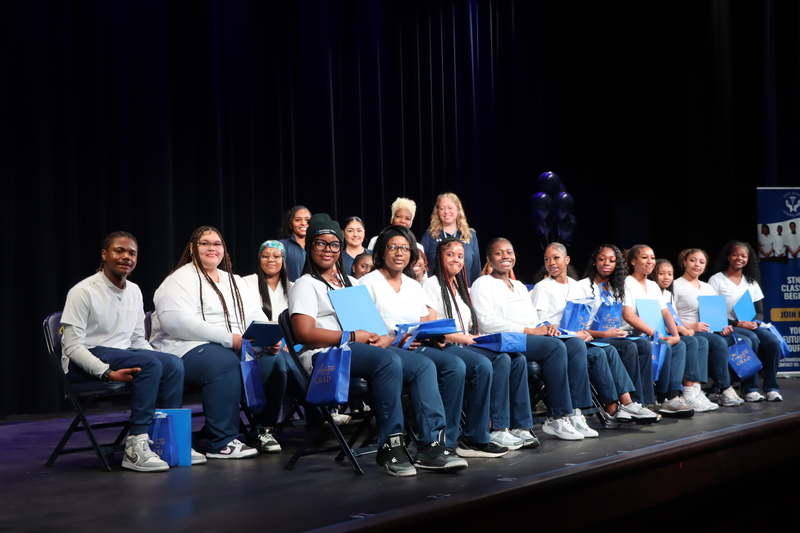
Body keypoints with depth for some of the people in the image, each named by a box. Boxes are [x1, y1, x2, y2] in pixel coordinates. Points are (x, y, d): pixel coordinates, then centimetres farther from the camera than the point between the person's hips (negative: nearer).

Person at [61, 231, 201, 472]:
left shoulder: (134, 291, 10)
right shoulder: (83, 292, -12)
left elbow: (138, 339, 15)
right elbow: (72, 347, -16)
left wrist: (158, 359, -5)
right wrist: (108, 373, -27)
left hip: (122, 354, 7)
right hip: (84, 363, -7)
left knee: (173, 364, -19)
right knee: (150, 364, -30)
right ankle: (135, 447, -30)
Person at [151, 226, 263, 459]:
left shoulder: (233, 281, 25)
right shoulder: (180, 279, 1)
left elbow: (256, 316, 17)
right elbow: (177, 322, -17)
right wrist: (228, 338, -21)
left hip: (235, 348, 6)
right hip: (188, 350, -6)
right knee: (225, 362, -38)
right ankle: (222, 443, -32)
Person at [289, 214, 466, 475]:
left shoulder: (351, 283, 29)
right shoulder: (306, 285, 6)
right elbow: (304, 333, -10)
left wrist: (384, 338, -3)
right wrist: (352, 337, -12)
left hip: (364, 349, 7)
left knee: (424, 365, -16)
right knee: (390, 362, -35)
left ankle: (431, 446, -25)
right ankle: (390, 447, -29)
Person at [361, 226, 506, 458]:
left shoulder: (413, 285, 23)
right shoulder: (368, 283, 1)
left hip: (424, 345, 8)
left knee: (482, 364, -11)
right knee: (455, 366, -30)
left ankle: (475, 438, -6)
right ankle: (443, 442, -24)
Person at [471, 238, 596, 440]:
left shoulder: (520, 286, 29)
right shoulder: (483, 284, 5)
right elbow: (487, 322, -10)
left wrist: (545, 327, -2)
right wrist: (529, 330, -15)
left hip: (534, 337, 7)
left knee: (577, 344, -18)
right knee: (556, 346, -30)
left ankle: (574, 413, -23)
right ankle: (557, 418, -28)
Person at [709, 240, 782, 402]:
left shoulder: (751, 282, 17)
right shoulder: (716, 280, 0)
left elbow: (760, 311, 14)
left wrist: (755, 323, -11)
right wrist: (739, 324, -17)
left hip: (750, 326, 5)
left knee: (772, 341, -25)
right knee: (752, 339, -34)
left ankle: (771, 387, -16)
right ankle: (750, 389, -25)